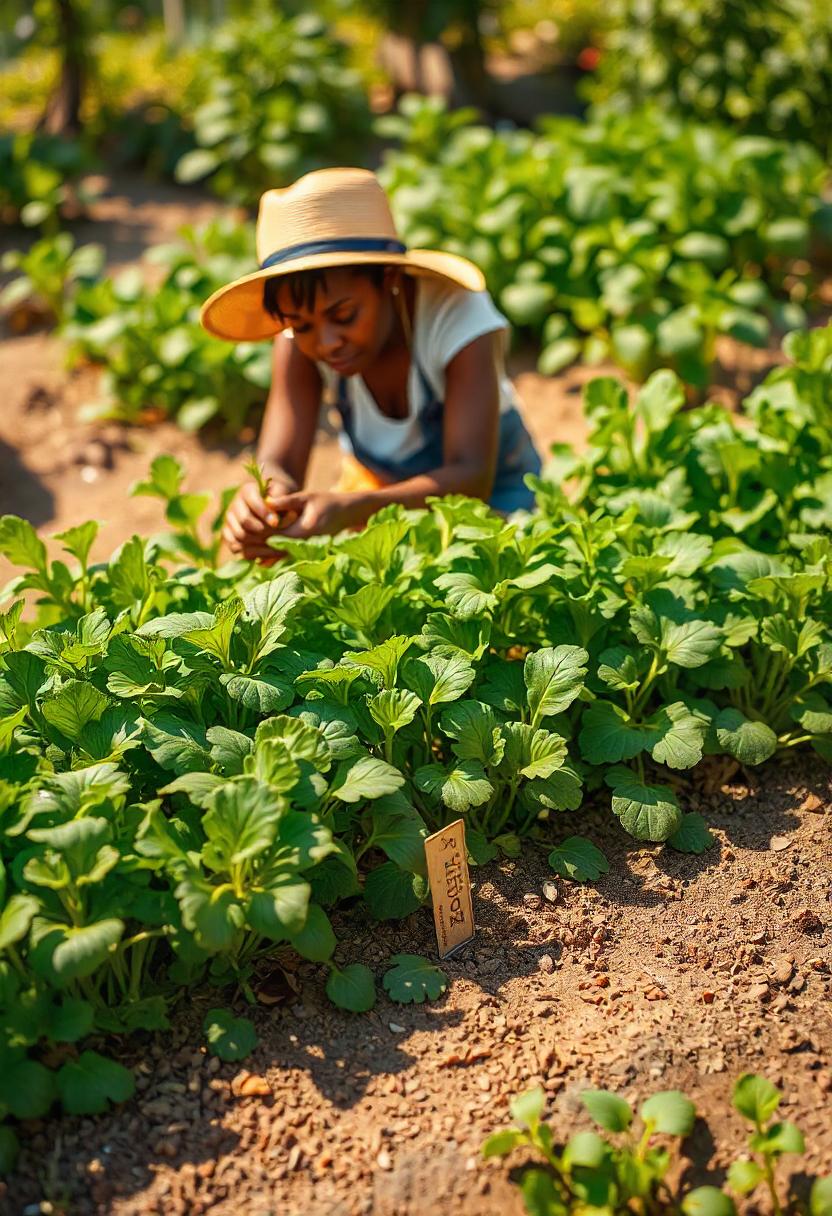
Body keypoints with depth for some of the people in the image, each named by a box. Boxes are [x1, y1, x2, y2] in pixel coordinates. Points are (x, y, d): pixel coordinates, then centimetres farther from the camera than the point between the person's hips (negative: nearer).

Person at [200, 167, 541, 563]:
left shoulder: (457, 316, -31)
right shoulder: (300, 341, -20)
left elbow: (471, 476, -38)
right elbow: (279, 462, -26)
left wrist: (349, 510, -55)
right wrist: (266, 495, -53)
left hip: (492, 493, -3)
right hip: (373, 488, 4)